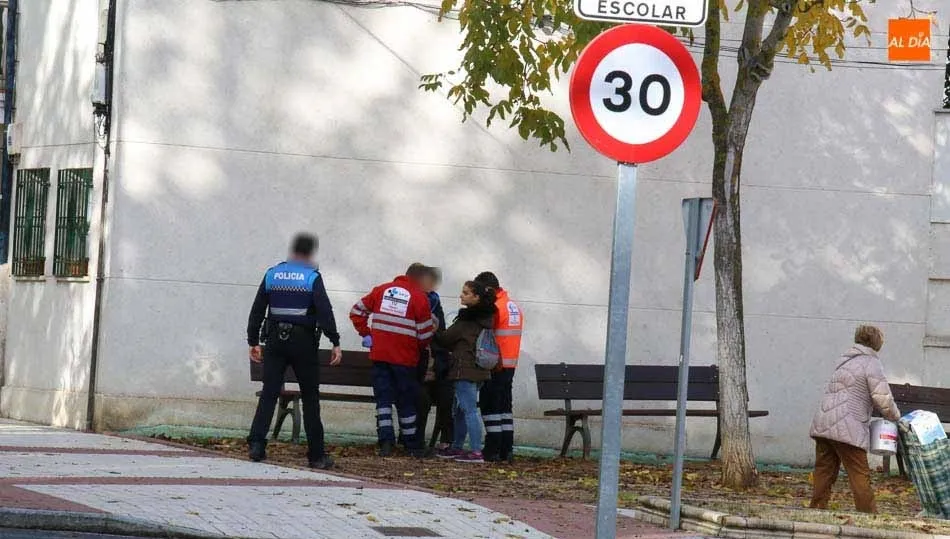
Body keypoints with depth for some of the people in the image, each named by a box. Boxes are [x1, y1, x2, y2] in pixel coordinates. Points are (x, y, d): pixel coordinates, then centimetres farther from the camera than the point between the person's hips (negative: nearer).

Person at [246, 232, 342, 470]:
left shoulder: (272, 274, 6)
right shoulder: (312, 277, -6)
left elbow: (257, 311, 8)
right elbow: (324, 311, -14)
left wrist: (253, 341, 14)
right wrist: (335, 343, -12)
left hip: (276, 341, 3)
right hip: (304, 342, -3)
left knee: (269, 393, 3)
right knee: (310, 398, 4)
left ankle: (256, 443, -12)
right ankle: (317, 455, 6)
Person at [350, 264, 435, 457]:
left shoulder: (382, 290, 8)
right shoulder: (419, 297, -4)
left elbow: (357, 311, 11)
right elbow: (425, 333, -2)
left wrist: (366, 334, 12)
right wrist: (420, 347, 17)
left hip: (379, 355, 3)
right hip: (405, 358, -3)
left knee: (383, 398, 4)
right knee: (407, 401, 8)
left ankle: (386, 441, -9)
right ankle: (412, 445, 15)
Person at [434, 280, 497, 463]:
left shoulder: (467, 319, -13)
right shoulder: (485, 317, 13)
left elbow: (446, 338, -5)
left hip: (465, 370, -9)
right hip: (479, 370, 9)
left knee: (469, 410, -9)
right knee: (460, 409, 18)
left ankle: (476, 451, -13)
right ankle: (457, 446, 26)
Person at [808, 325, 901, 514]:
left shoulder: (844, 360, 22)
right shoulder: (871, 364, -3)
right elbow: (883, 399, -10)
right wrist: (895, 416, 10)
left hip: (822, 426, 7)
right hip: (847, 430, -7)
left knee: (824, 475, 10)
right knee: (860, 478, -2)